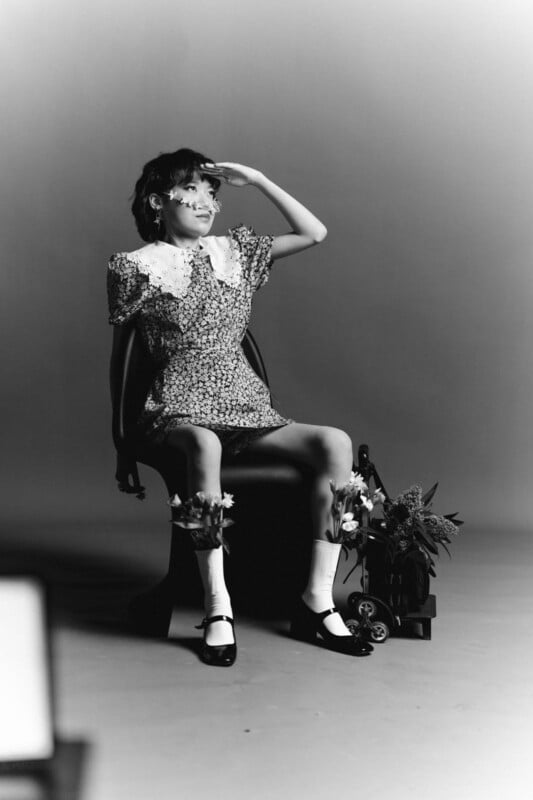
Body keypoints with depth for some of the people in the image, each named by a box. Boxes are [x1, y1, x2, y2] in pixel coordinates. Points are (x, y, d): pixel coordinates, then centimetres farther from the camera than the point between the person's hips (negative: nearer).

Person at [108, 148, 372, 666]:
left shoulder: (235, 252, 16)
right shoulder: (137, 267, 4)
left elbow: (314, 233, 12)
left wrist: (256, 180, 9)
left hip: (246, 407, 5)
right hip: (181, 409, -4)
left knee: (336, 443, -21)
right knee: (204, 445, -41)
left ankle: (317, 601, -18)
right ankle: (218, 609, -35)